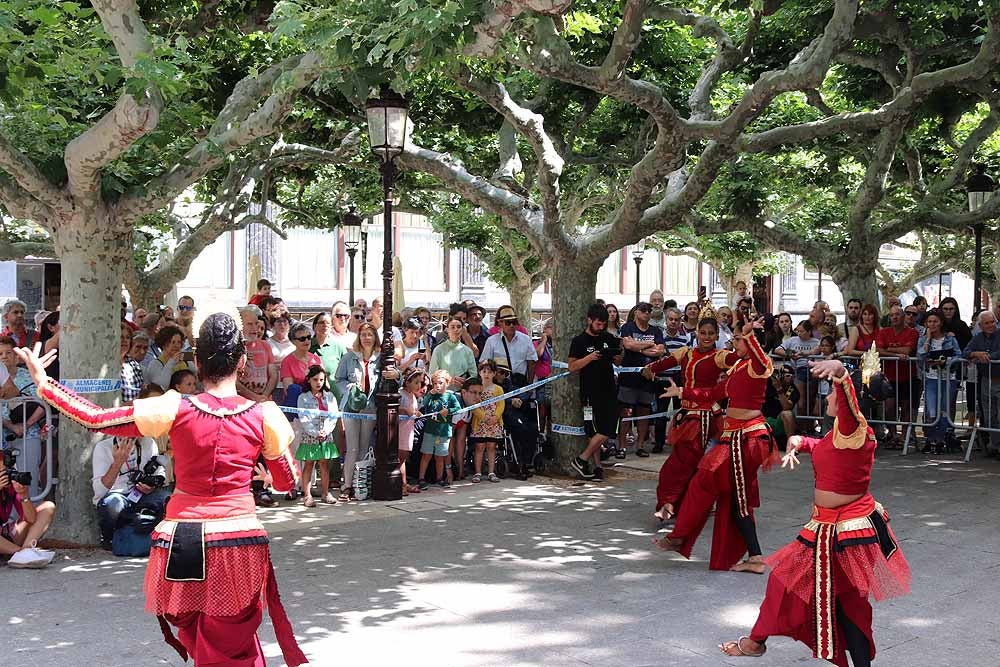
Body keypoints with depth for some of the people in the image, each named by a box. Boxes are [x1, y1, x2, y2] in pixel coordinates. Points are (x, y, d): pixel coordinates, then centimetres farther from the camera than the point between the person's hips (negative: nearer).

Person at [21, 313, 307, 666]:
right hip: (240, 538, 0)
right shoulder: (262, 416, -6)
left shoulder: (175, 410, -8)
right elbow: (287, 480, 5)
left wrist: (43, 382, 9)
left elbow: (96, 418, -2)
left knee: (193, 636, 22)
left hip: (184, 540, 0)